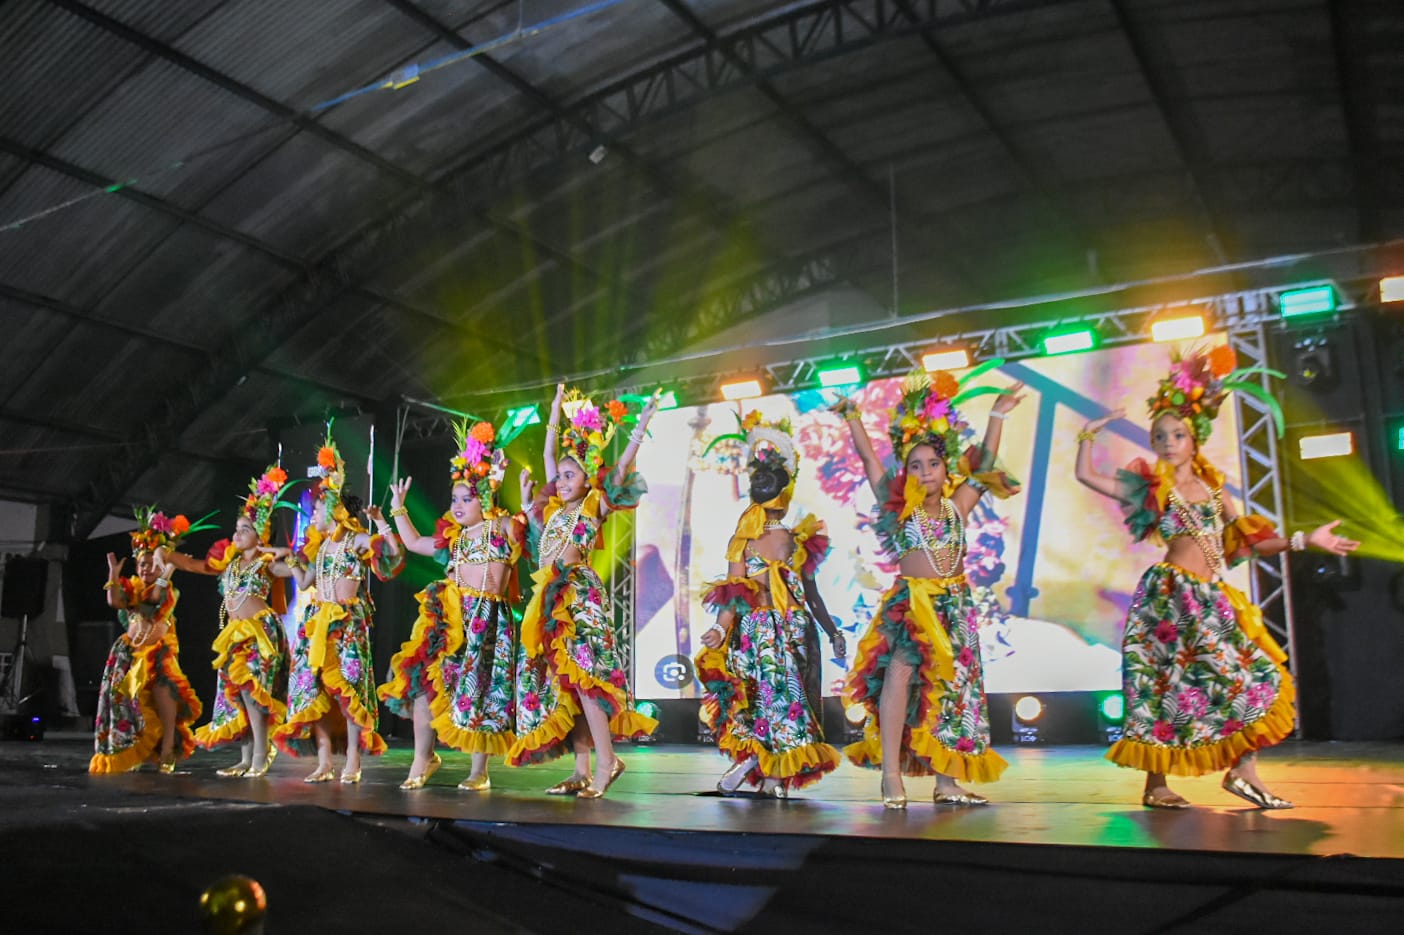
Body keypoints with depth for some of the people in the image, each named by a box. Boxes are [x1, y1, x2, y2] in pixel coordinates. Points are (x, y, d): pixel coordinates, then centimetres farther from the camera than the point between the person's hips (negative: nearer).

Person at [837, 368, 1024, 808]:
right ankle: (891, 774, -15)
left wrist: (999, 414, 12)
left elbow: (985, 464, 11)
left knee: (949, 688, 6)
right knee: (900, 672, -18)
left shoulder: (956, 507, 9)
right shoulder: (898, 506, 2)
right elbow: (869, 459, 1)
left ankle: (947, 781, 12)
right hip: (909, 602, -4)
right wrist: (853, 418, 0)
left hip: (955, 606, 4)